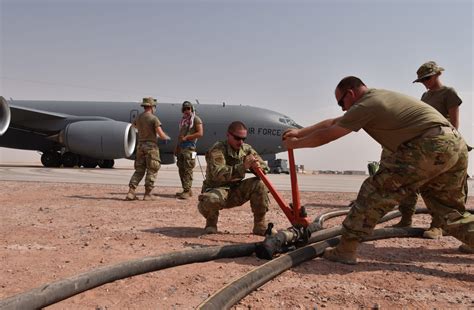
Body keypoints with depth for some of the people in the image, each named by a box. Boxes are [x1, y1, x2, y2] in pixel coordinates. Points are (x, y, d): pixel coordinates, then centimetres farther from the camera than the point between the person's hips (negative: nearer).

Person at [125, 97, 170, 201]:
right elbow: (161, 135, -16)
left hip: (140, 146, 6)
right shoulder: (154, 119, -12)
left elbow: (134, 125, 33)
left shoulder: (138, 118, 8)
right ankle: (147, 194, 5)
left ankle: (131, 192, 2)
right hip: (151, 146, -6)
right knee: (151, 171, 3)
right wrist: (167, 137, 6)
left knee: (139, 170, 11)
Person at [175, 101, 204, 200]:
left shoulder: (196, 119, -3)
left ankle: (187, 191, -12)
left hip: (189, 148, -8)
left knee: (188, 170, -12)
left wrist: (186, 137, -14)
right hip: (181, 147, 8)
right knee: (181, 170, 8)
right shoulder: (183, 120, 21)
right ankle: (186, 190, 16)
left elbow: (200, 133, -13)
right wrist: (177, 147, 20)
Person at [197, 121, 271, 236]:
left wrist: (258, 166, -27)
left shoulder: (247, 149, 1)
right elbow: (217, 173, -35)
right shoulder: (217, 150, -17)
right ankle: (211, 223, -1)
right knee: (212, 199, -39)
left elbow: (265, 168, -2)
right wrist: (243, 167, -43)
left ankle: (260, 225, -4)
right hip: (216, 189, -5)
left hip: (236, 191, 5)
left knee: (260, 184, -17)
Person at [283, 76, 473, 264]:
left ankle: (345, 250, -2)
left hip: (429, 146, -10)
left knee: (376, 191, -6)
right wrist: (299, 132, 31)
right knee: (450, 211, 19)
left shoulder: (365, 106, -6)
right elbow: (332, 123, 28)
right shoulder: (375, 98, 23)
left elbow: (325, 136, 1)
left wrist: (295, 143, 17)